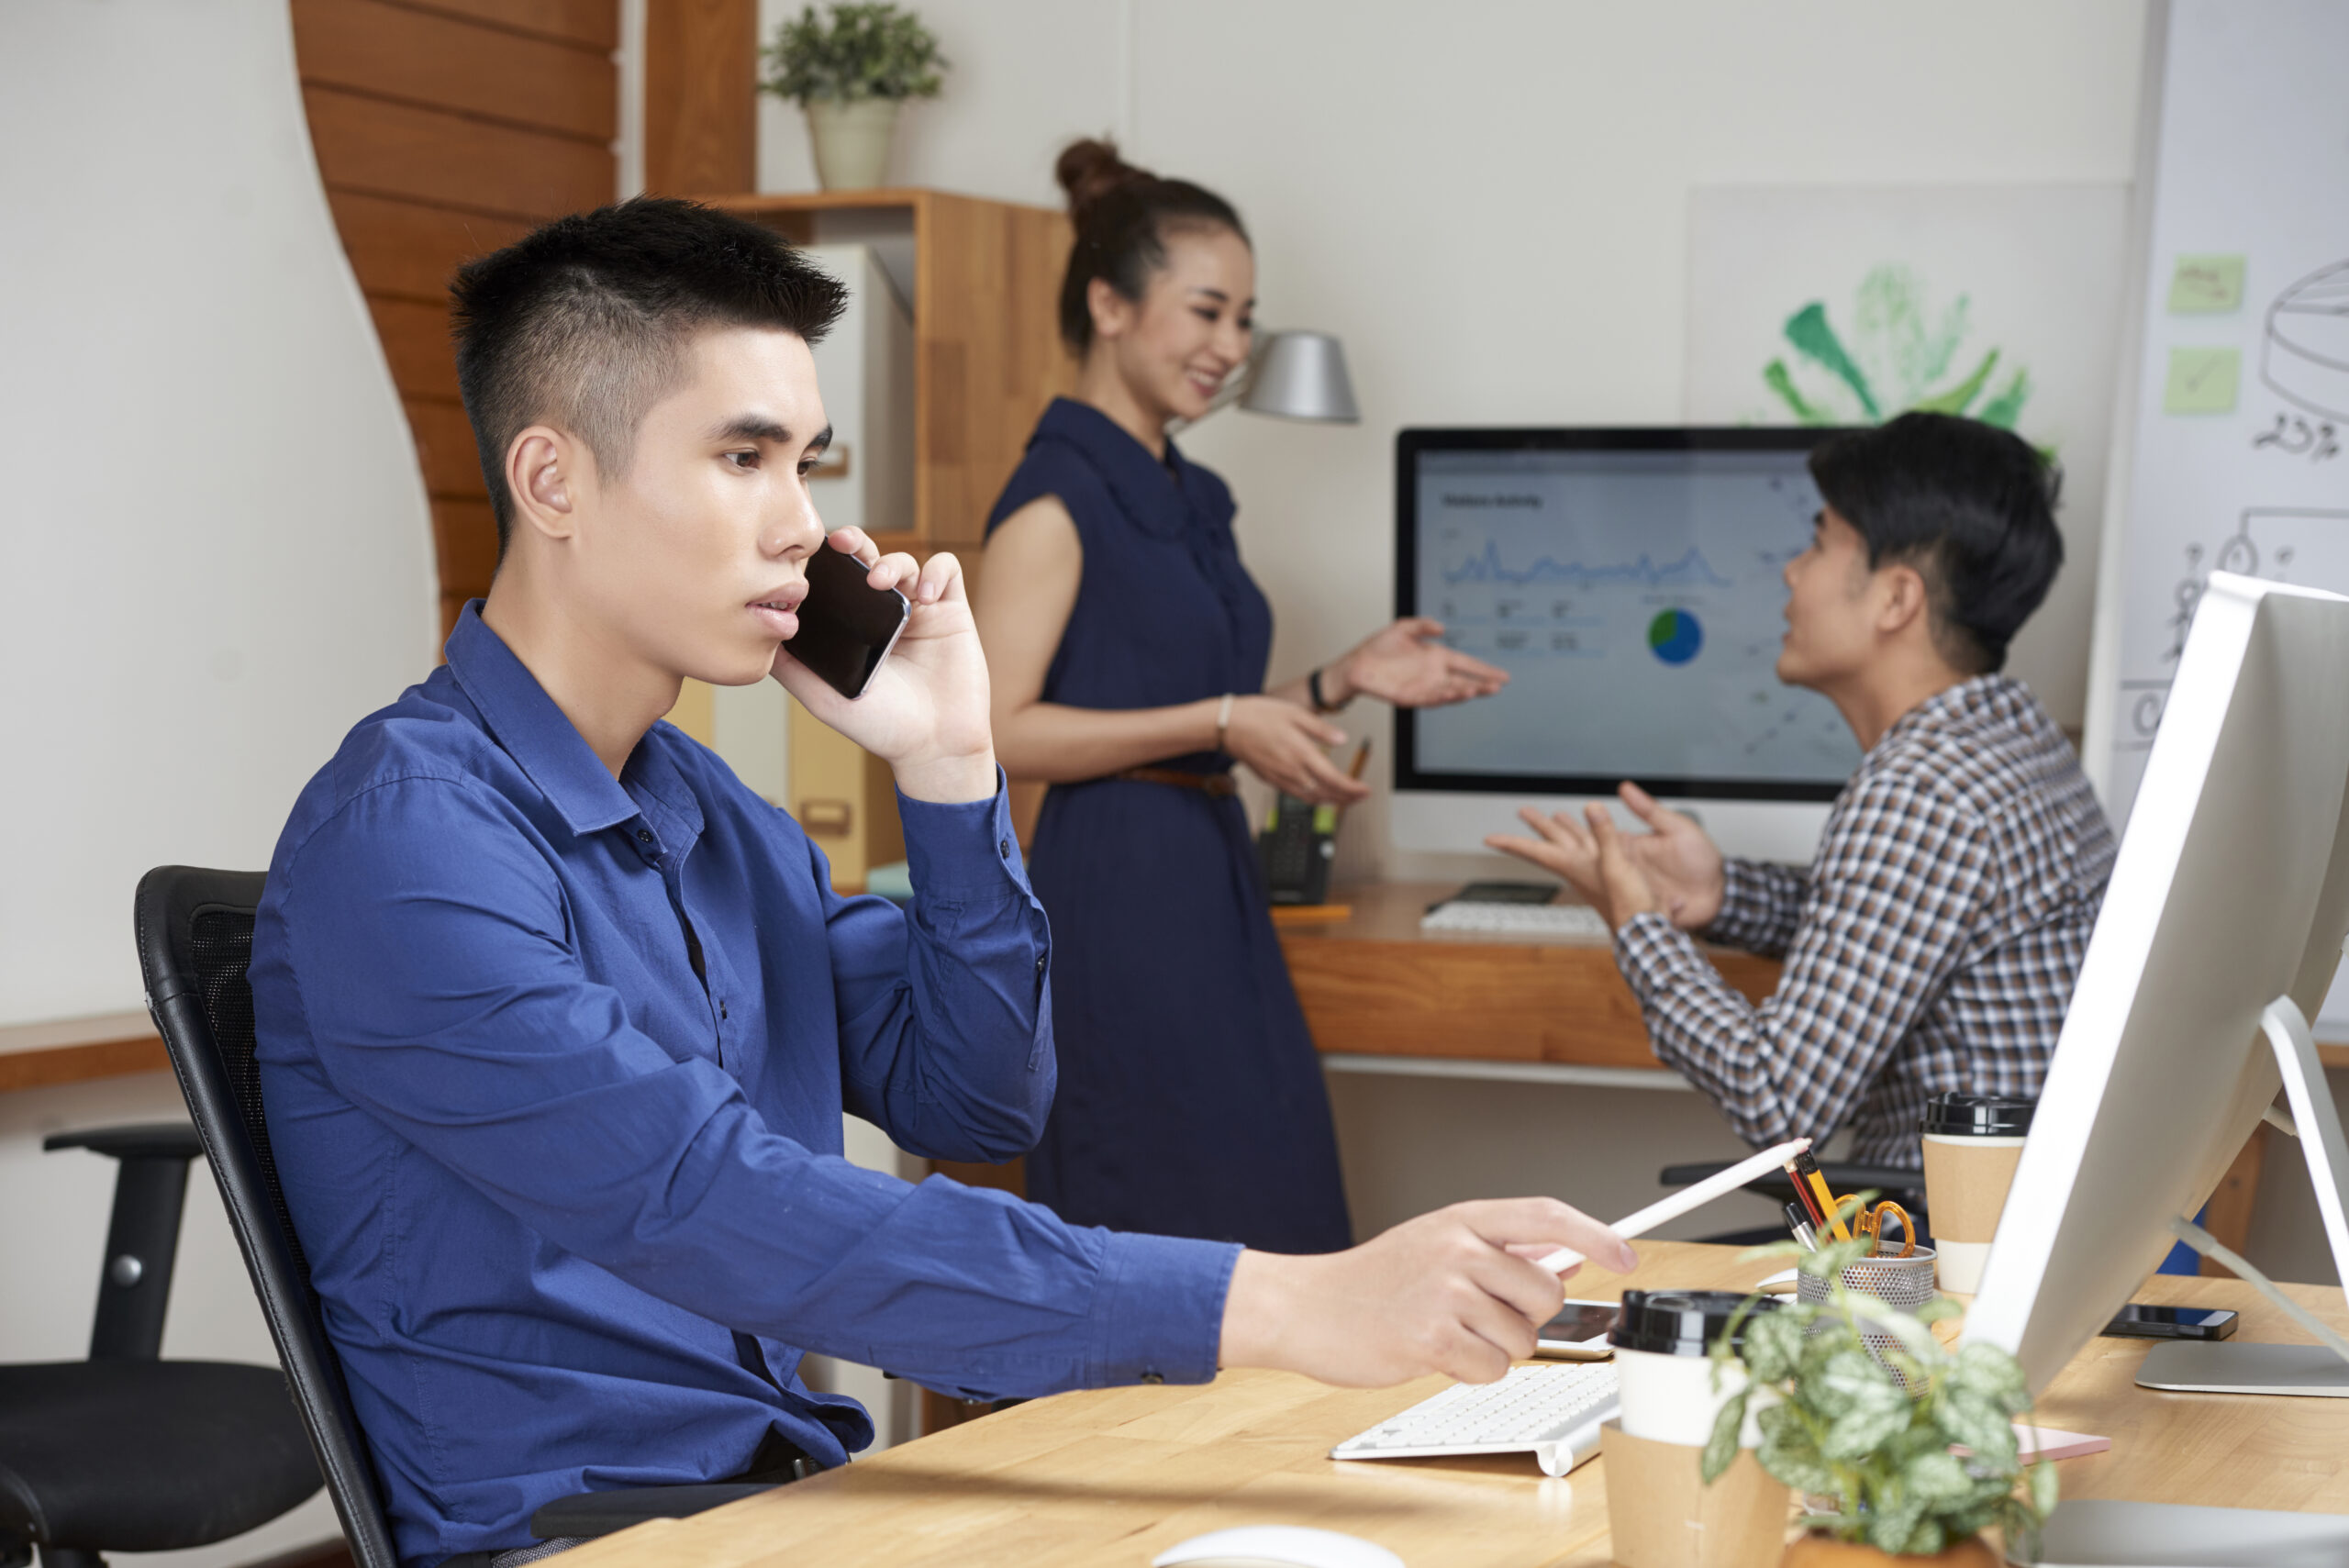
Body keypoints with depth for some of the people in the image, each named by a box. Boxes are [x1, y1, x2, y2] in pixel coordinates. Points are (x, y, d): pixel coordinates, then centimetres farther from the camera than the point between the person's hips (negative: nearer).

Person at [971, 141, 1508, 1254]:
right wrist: (1221, 721, -20)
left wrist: (1343, 683, 10)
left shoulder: (1189, 498, 17)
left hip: (1211, 889, 9)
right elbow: (996, 731, -17)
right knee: (1161, 1237, -7)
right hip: (1118, 895, -9)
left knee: (1268, 1210, 9)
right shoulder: (1058, 493, -10)